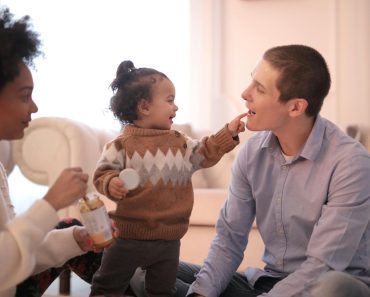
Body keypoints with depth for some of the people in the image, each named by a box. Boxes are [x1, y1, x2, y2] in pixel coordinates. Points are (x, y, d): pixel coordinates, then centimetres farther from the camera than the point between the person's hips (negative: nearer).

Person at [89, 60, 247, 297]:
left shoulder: (180, 142, 6)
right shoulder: (121, 145, -10)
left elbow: (206, 153, 12)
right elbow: (103, 173, -10)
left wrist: (228, 133, 3)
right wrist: (111, 184, -32)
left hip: (168, 239, 5)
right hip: (129, 235, -4)